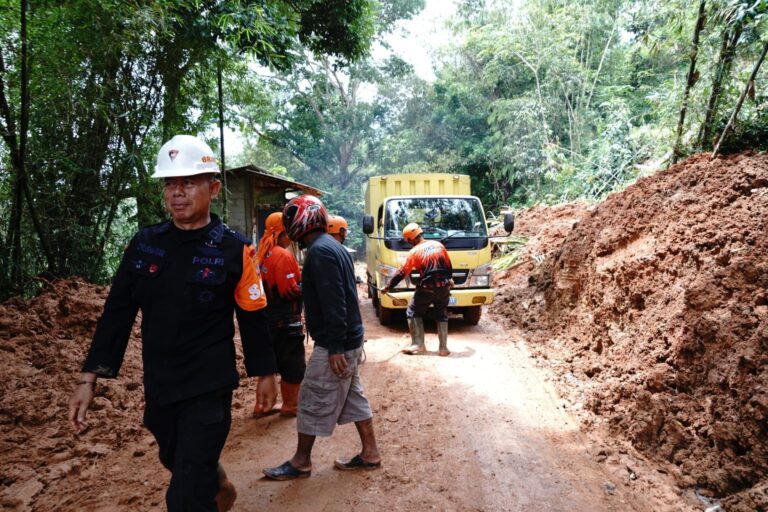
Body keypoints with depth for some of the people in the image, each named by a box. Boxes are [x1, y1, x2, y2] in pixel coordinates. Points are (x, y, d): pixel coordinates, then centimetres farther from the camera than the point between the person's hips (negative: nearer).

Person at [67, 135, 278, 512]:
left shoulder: (235, 250, -11)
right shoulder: (144, 244, 0)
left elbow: (253, 318, -3)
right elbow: (117, 312, 3)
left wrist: (265, 373, 4)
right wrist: (89, 377, 0)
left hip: (210, 388, -5)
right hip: (159, 387, 5)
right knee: (175, 460, 27)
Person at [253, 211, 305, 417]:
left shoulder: (265, 254, 8)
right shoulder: (283, 256, -19)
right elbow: (291, 290, -23)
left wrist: (300, 277, 8)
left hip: (270, 319, 9)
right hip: (286, 321, -9)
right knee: (294, 366, 7)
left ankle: (261, 405, 27)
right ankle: (290, 405, 19)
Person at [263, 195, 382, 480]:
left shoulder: (319, 251, -18)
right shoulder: (334, 247, 14)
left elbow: (333, 303, -25)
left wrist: (335, 348, -24)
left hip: (335, 345, -10)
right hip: (351, 340, 10)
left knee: (313, 401, 3)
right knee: (353, 397, 17)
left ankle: (301, 462, 18)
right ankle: (370, 454, 26)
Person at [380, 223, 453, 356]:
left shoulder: (415, 251, -7)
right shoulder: (438, 245, 6)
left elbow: (402, 273, -4)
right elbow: (449, 265, 14)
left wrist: (387, 287, 4)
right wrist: (449, 280, 30)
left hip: (426, 289, -4)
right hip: (444, 287, 5)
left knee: (413, 313, 12)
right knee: (442, 316, 17)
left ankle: (418, 345, 6)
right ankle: (443, 348, 15)